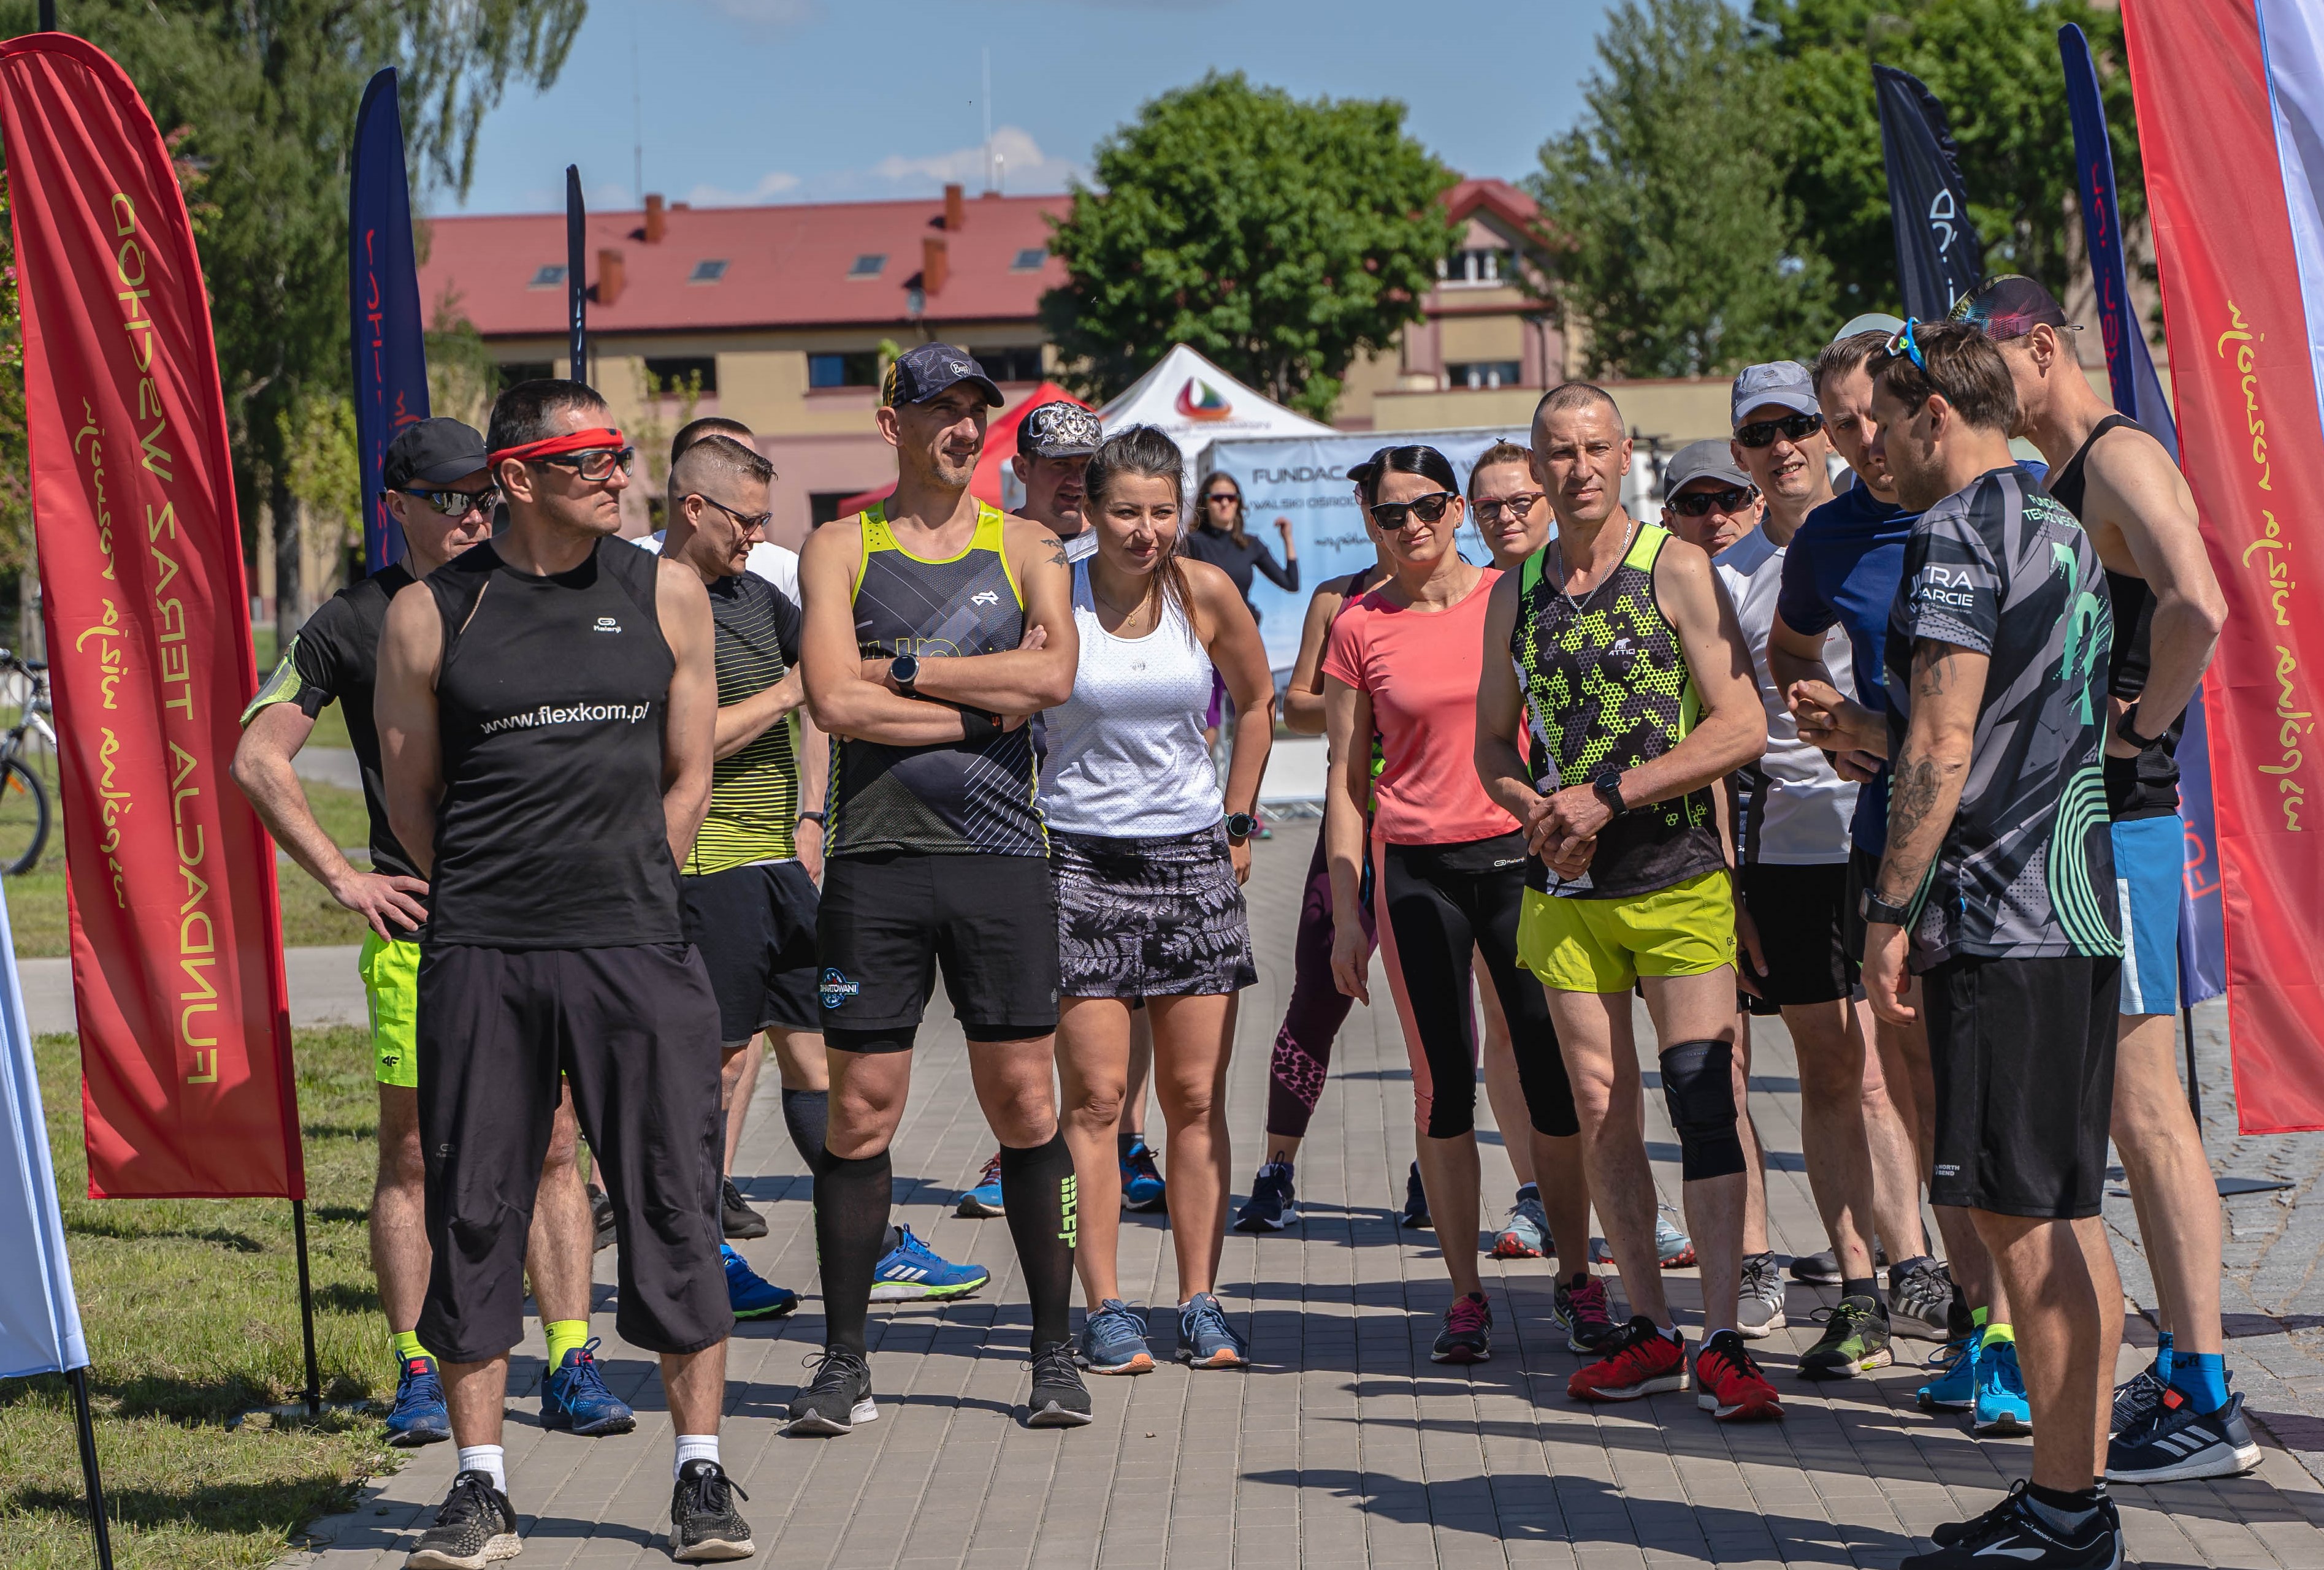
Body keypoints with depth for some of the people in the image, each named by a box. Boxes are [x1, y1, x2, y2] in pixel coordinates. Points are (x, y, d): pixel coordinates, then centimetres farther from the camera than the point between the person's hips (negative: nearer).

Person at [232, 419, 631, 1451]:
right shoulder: (357, 621, 4)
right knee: (413, 1153, 0)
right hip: (418, 921, -2)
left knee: (552, 1149, 1)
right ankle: (418, 1376, 7)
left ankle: (573, 1367, 4)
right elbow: (258, 757, 4)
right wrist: (342, 878, -3)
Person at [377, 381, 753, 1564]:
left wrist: (625, 894, 7)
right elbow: (408, 790, 10)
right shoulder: (429, 616, 2)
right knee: (473, 1209, 2)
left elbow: (686, 775, 12)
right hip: (480, 956, 0)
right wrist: (487, 903, 10)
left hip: (635, 947, 1)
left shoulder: (665, 594, 7)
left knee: (673, 1202, -1)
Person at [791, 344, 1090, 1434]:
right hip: (875, 856, -1)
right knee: (860, 1108, 1)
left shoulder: (1025, 548, 9)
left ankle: (1056, 1353, 12)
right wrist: (984, 705, -9)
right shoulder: (840, 548, 6)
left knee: (1024, 1100, 2)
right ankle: (844, 1362, 9)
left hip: (1000, 855, 1)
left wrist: (902, 669, -10)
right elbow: (835, 701, -9)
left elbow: (1054, 675, -10)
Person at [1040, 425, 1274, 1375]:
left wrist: (1238, 823, 11)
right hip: (1081, 858, -2)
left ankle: (1200, 1306, 8)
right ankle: (1103, 1310, 0)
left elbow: (1256, 702, 15)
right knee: (1095, 1097, -4)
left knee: (1197, 1099, 3)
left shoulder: (1205, 593, 0)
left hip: (1192, 859, 2)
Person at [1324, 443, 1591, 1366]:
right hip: (1414, 866, 0)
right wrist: (1345, 914, 0)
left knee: (1556, 1077, 1)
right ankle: (1465, 1296, 9)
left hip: (1521, 853, 0)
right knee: (1443, 1085, 2)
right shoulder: (1359, 629, 3)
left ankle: (1576, 1274, 15)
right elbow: (1347, 780, 5)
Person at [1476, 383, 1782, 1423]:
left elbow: (1741, 728, -10)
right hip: (1567, 887, 4)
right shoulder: (1516, 593, 11)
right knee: (1601, 1110, 5)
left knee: (1701, 1097, -10)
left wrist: (1608, 797, -15)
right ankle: (1648, 1331, 14)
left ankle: (1723, 1342, -10)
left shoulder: (1674, 570, -3)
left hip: (1677, 876, -4)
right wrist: (1539, 811, -3)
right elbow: (1493, 744, 18)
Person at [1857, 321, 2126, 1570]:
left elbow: (1942, 744, -17)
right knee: (2063, 1211, 11)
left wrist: (1891, 911, -13)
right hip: (2080, 905, 9)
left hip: (1998, 908, -9)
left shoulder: (1956, 533, -10)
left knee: (2017, 1211, -7)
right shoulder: (2068, 532, 18)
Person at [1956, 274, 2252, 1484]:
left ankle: (2205, 1410, -6)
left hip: (2120, 823, -10)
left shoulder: (2120, 458, -13)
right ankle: (2181, 1373, 18)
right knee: (2129, 1113, 12)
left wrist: (2137, 732, -18)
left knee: (2145, 1110, -9)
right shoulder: (2056, 484, 19)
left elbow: (2198, 608, -30)